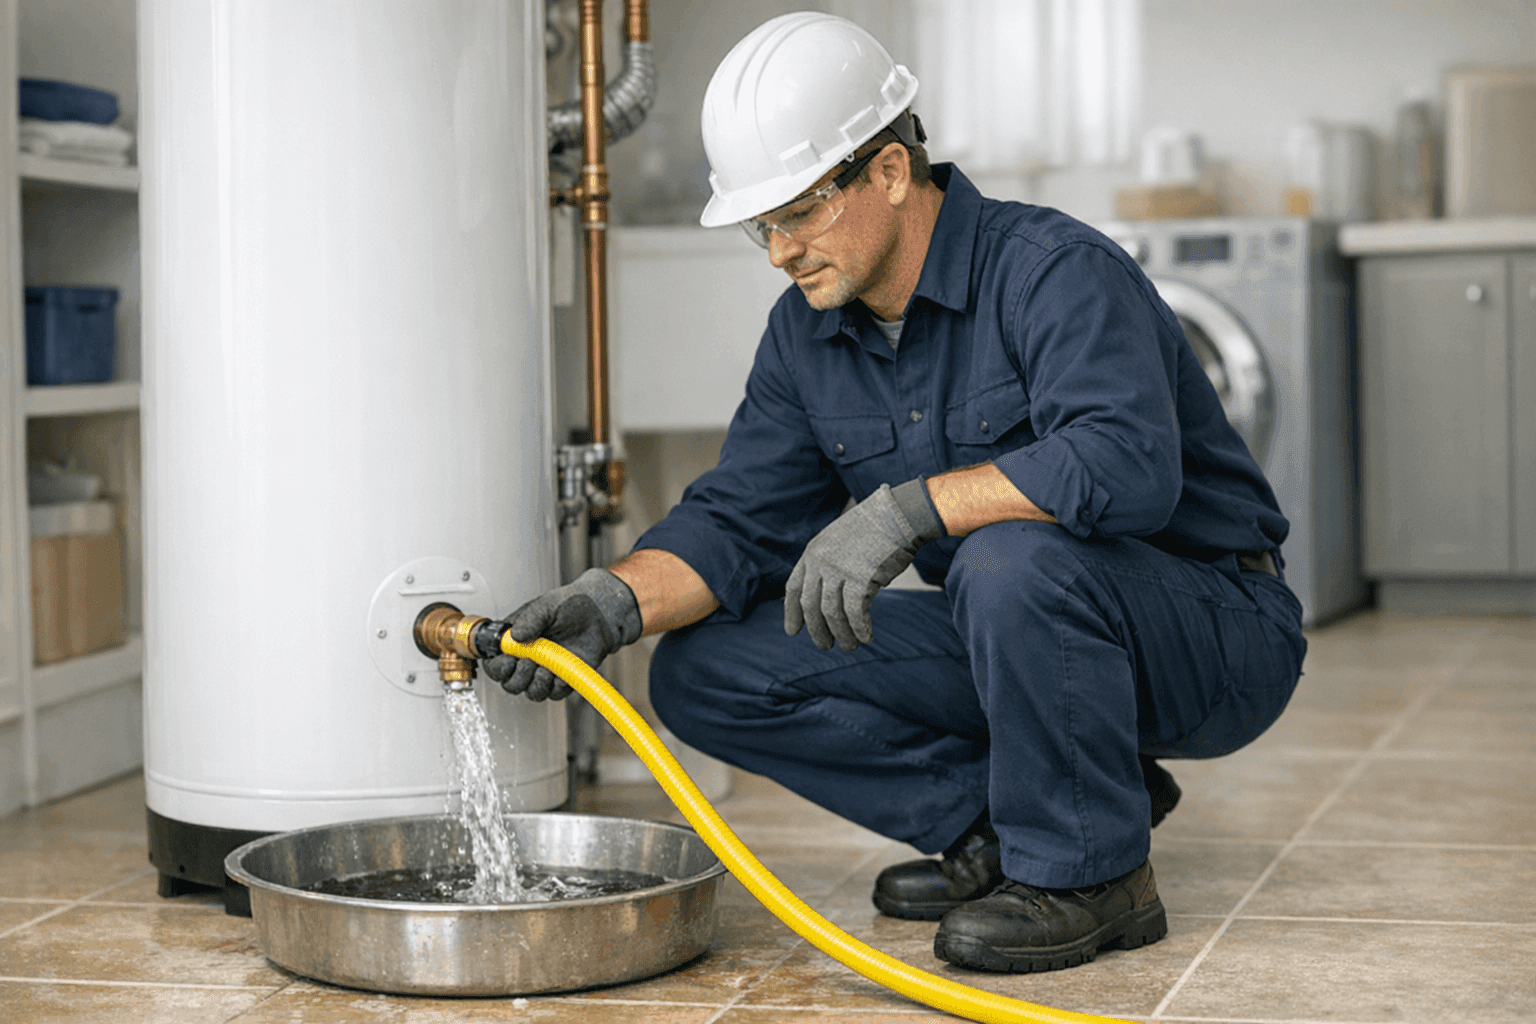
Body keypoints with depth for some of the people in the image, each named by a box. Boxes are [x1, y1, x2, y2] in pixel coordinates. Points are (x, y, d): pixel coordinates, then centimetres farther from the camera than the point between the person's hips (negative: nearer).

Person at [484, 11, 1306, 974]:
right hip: (1022, 639, 7)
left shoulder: (1057, 272, -22)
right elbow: (737, 522, 1)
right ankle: (1000, 822, 2)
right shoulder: (806, 334, 2)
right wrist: (615, 603, -18)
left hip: (1216, 632, -7)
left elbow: (1126, 467, -38)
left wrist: (910, 505, -40)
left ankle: (1090, 873, -17)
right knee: (707, 670, -4)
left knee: (1013, 557, -40)